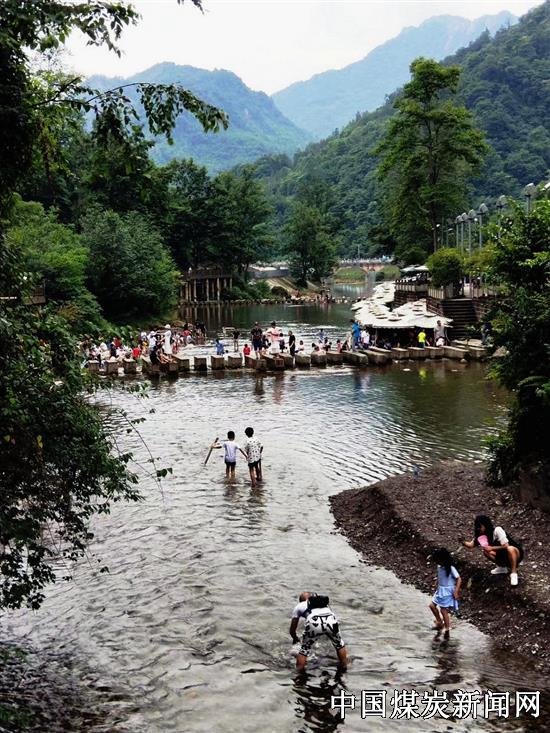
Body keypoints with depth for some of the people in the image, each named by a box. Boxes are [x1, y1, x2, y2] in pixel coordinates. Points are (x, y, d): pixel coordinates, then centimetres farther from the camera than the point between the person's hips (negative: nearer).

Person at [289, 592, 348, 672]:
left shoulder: (299, 606, 33)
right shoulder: (324, 602, 40)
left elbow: (292, 630, 38)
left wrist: (295, 638, 59)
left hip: (314, 623, -2)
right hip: (331, 621, 3)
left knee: (304, 650, 19)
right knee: (339, 644, 31)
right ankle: (344, 667, 37)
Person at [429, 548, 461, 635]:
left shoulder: (451, 568, -21)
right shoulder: (439, 567, -1)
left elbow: (459, 579, -19)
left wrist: (456, 591, -21)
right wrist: (438, 587, 16)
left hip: (448, 591, -7)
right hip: (440, 590, 7)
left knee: (443, 610, -3)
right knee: (432, 605, 5)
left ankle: (447, 629, 11)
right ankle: (439, 622, 24)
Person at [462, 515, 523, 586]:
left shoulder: (497, 530, -24)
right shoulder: (482, 535, -4)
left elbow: (506, 546, -28)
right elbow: (471, 545, -11)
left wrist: (492, 548, -33)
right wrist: (463, 542, -30)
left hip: (515, 553, -6)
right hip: (503, 556, 6)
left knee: (510, 549, -39)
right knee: (486, 551, -15)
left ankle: (514, 573, -26)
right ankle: (502, 567, 4)